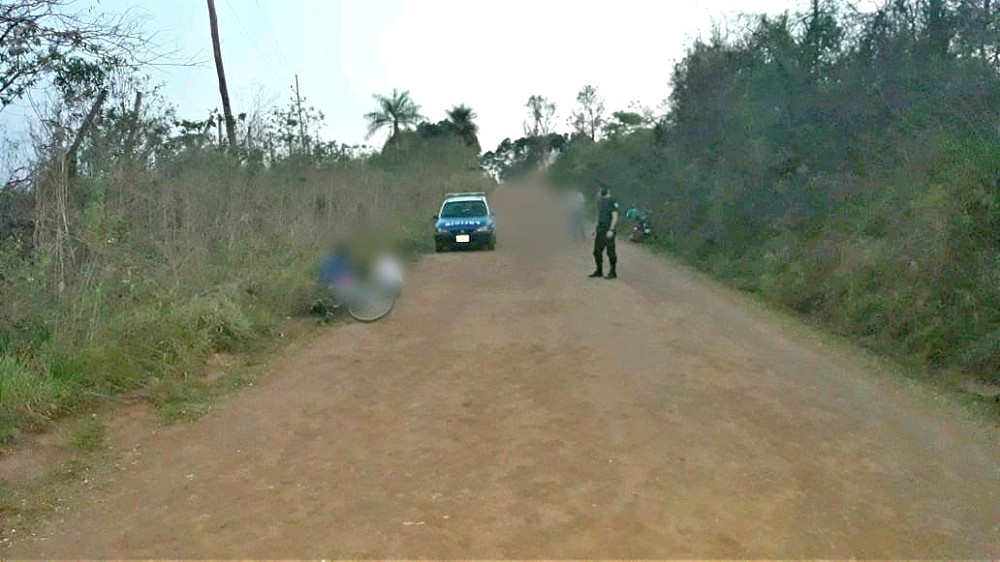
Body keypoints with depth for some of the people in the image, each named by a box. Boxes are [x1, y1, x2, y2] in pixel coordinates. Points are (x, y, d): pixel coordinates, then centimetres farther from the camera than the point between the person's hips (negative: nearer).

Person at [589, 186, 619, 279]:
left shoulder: (612, 201, -10)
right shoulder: (600, 200, 14)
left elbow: (615, 217, -15)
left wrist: (611, 230, -21)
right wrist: (596, 230, 18)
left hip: (608, 230, -8)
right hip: (600, 229, 8)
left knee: (610, 251, -4)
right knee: (597, 251, 11)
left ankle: (613, 272, 3)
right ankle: (599, 271, 21)